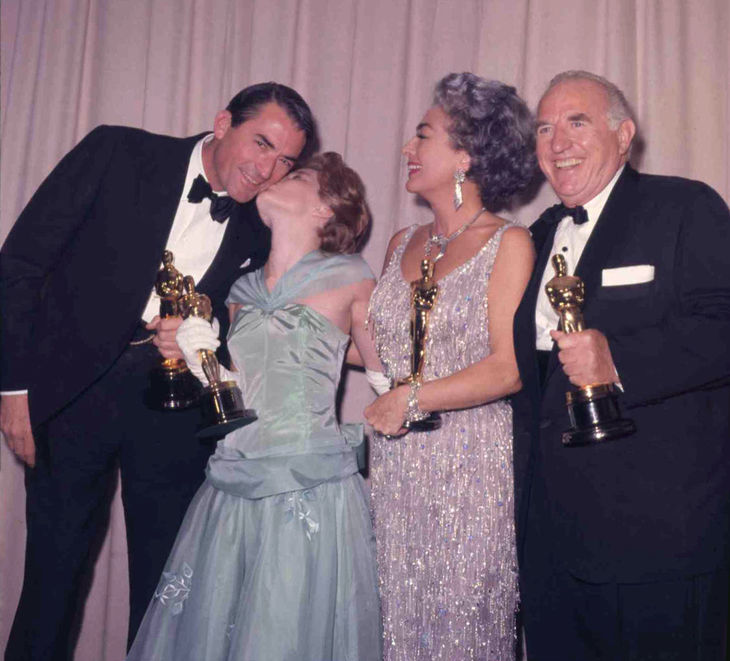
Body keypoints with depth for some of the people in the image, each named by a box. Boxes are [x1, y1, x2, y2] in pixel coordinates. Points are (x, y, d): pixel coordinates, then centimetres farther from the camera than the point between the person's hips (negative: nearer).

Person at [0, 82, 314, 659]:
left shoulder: (261, 233, 2)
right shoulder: (118, 153, -5)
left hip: (176, 411, 2)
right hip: (74, 391, -1)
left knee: (164, 583, 8)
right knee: (52, 572, 8)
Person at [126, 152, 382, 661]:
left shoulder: (349, 278, 0)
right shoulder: (243, 287, 12)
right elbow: (237, 395, 15)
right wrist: (203, 362, -2)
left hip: (310, 498, -4)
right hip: (232, 492, 5)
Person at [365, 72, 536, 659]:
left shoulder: (508, 244, -6)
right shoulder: (402, 245, 12)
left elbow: (508, 369, -13)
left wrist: (410, 399, -14)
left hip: (471, 471, -5)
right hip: (395, 469, 5)